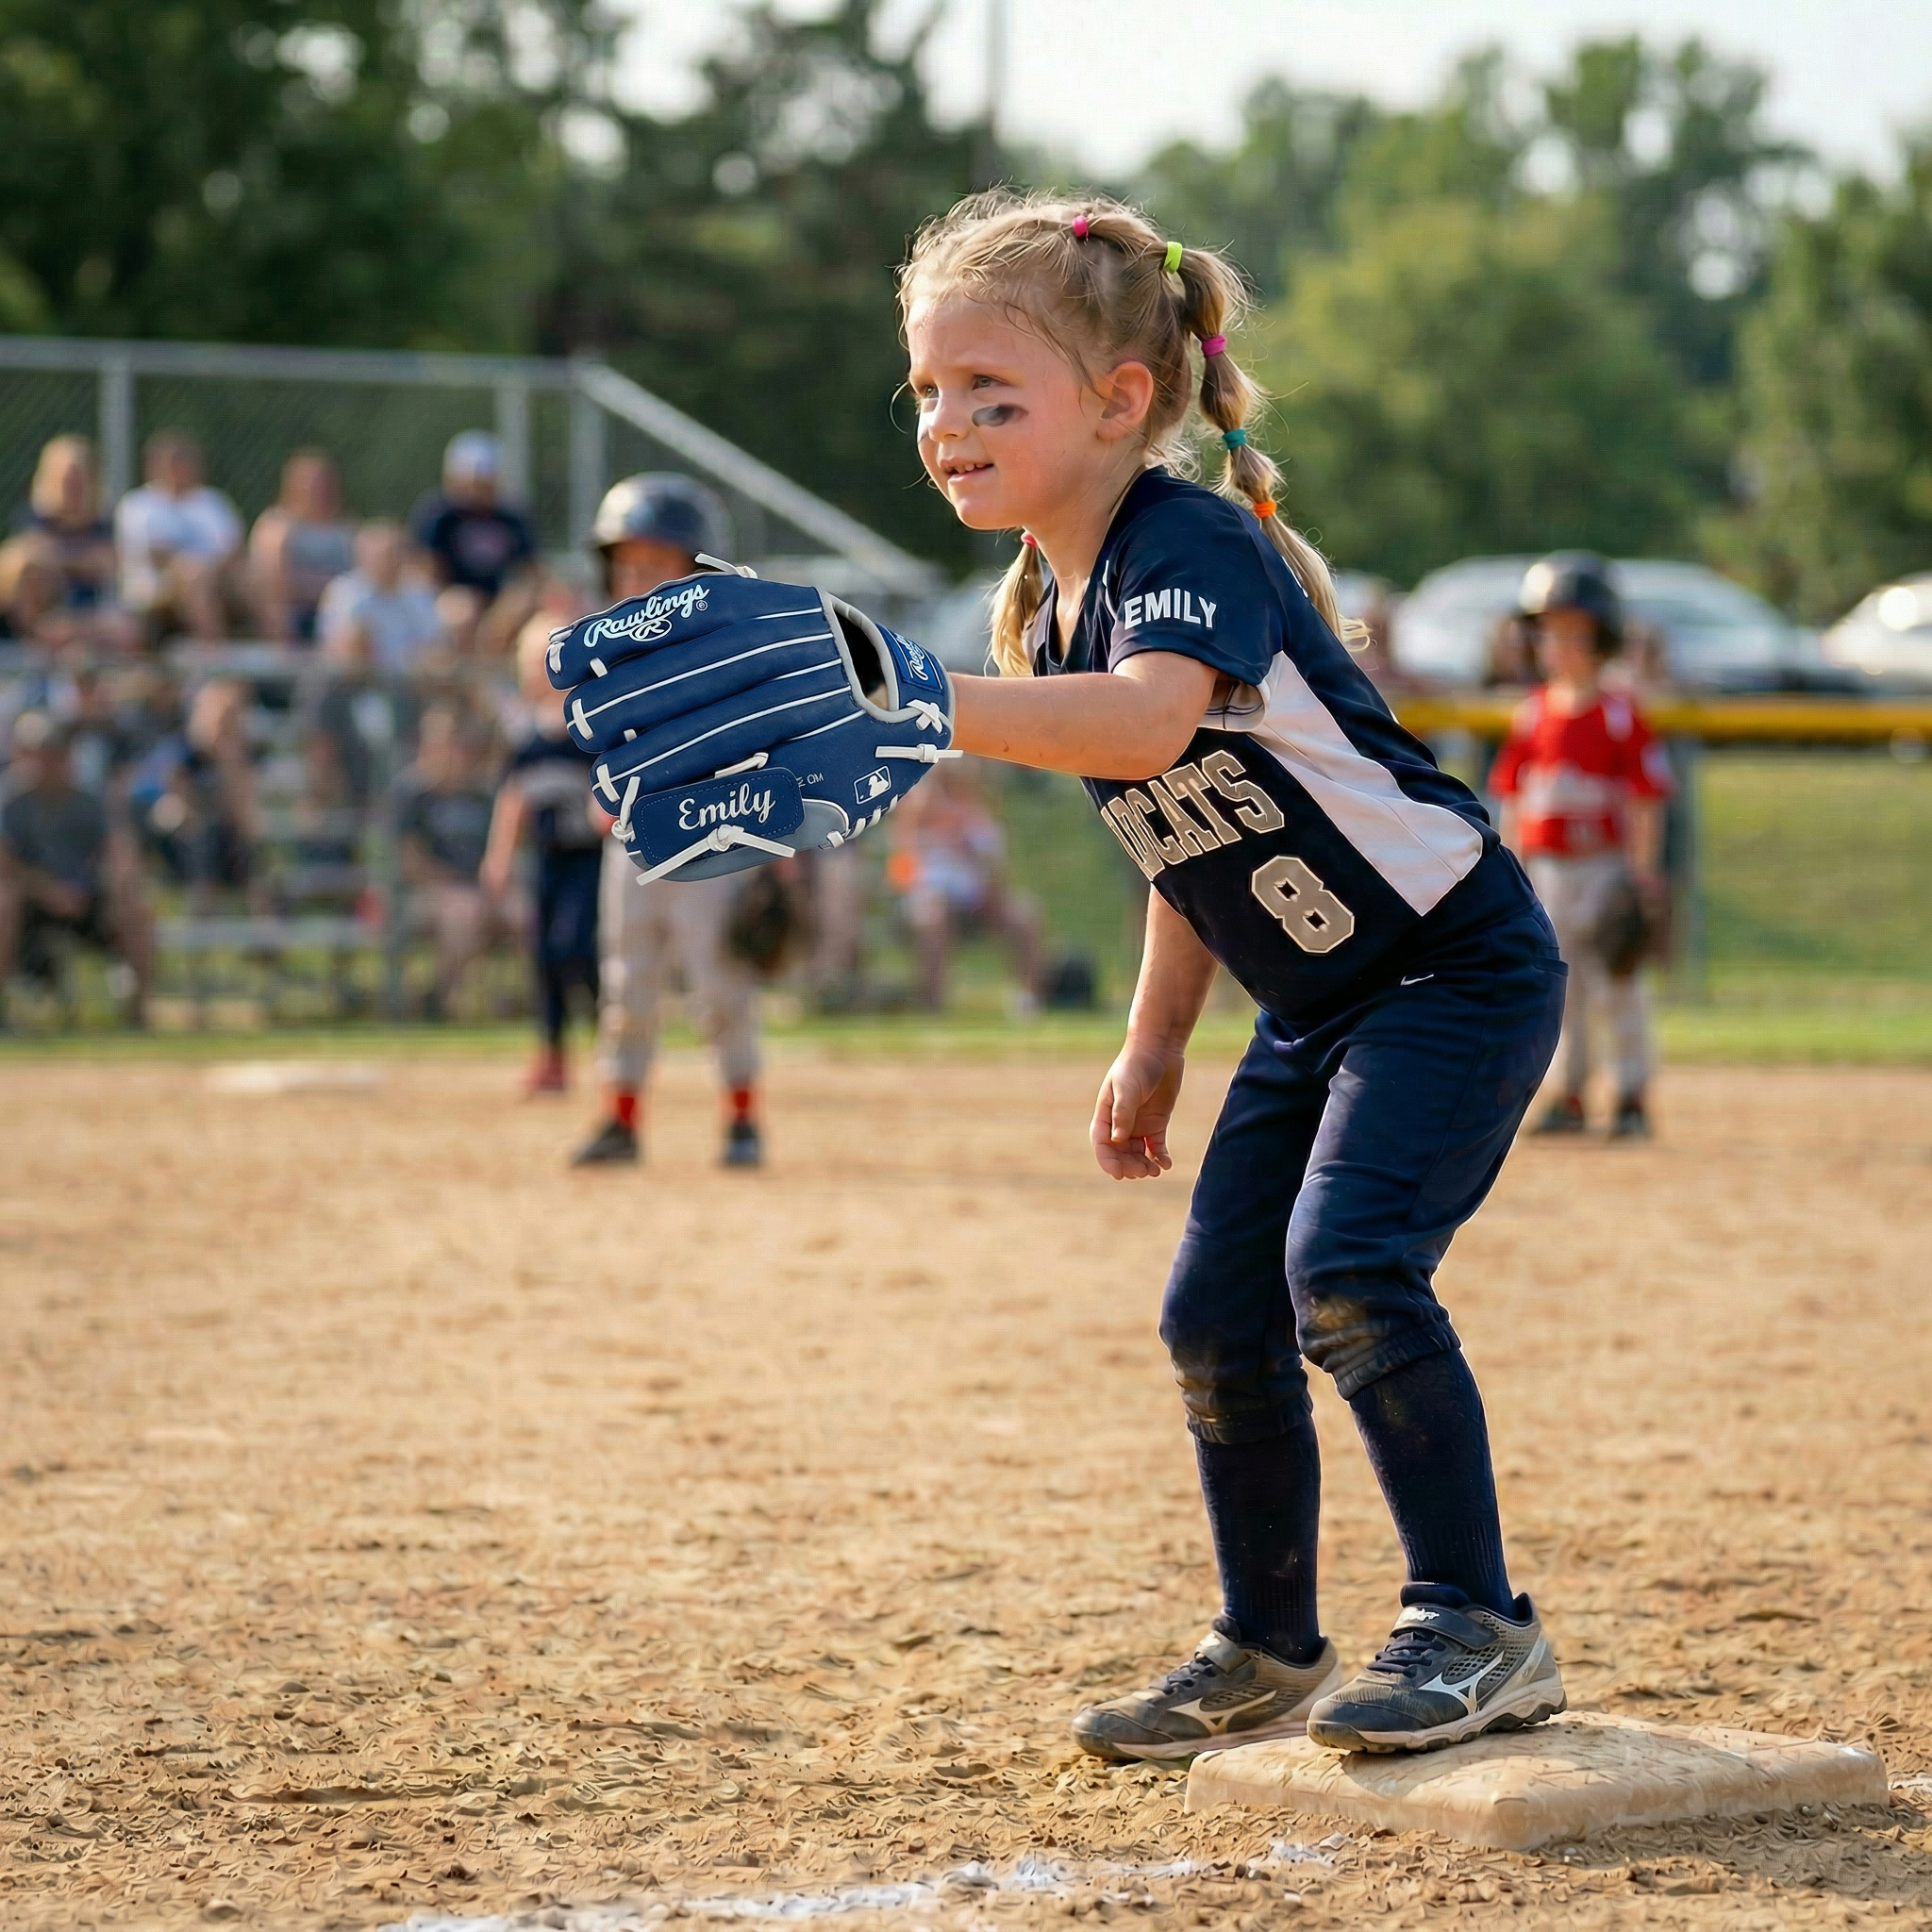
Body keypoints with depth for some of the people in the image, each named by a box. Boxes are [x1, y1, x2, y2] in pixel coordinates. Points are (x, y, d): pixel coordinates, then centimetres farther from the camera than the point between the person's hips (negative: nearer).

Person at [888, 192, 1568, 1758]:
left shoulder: (1192, 547, -23)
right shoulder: (1052, 608, 4)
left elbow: (1149, 724, -46)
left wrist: (920, 707, -55)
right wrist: (1156, 1042, 15)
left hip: (1457, 966, -9)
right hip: (1320, 1004, 9)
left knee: (1347, 1267, -24)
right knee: (1218, 1316, 8)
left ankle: (1479, 1630, -13)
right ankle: (1270, 1656, 25)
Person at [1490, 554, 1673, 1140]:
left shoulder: (1621, 715, -7)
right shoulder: (1532, 715, 6)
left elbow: (1645, 799, -8)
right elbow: (1512, 800, 10)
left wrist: (1641, 875, -12)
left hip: (1605, 865, -5)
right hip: (1545, 869, 5)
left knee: (1617, 982, -1)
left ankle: (1633, 1096, 6)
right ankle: (1569, 1095, 16)